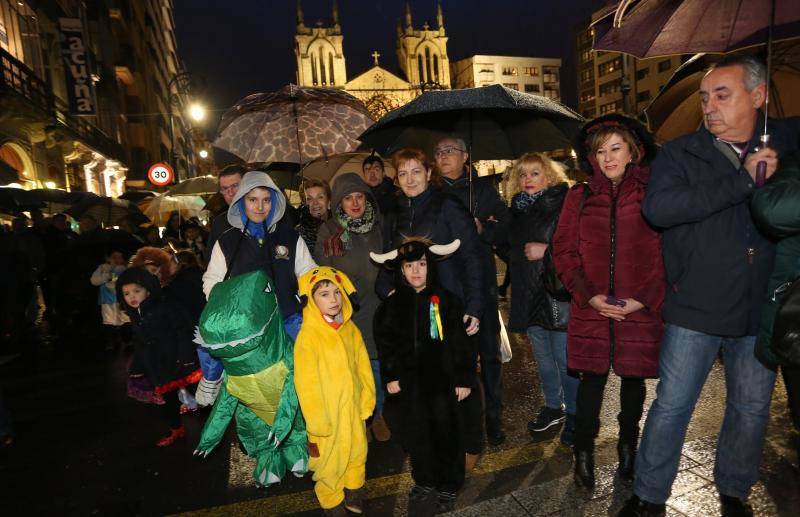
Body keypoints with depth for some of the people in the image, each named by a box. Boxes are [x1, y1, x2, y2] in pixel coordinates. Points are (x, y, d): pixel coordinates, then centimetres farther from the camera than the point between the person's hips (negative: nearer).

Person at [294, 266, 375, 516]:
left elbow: (363, 365, 4)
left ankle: (353, 491, 49)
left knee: (358, 451, 22)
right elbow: (306, 383, -16)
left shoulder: (350, 328, -4)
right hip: (329, 414, -5)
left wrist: (367, 400, 5)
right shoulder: (308, 336, -20)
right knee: (332, 461, 13)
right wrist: (317, 423, -12)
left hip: (354, 409, 5)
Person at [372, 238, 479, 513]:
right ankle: (424, 480, 39)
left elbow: (462, 343, -8)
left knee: (447, 433, 11)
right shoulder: (392, 305, 0)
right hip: (411, 383, 3)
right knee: (416, 433, 16)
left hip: (443, 381, -3)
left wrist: (464, 379, -8)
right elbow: (385, 344, 7)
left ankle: (448, 486, 32)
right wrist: (390, 376, 6)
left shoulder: (445, 300, -10)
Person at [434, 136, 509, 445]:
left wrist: (481, 228, -12)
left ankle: (493, 418, 21)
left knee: (489, 350, 5)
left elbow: (506, 229, 4)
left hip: (481, 279, 0)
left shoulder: (484, 188, 7)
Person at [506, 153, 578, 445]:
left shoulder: (565, 204, -6)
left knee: (565, 357, 0)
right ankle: (552, 407, 36)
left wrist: (547, 250, -17)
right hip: (528, 294, 6)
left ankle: (574, 415, 20)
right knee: (542, 356, 18)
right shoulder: (518, 208, 12)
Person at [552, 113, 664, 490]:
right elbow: (563, 251, 3)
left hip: (641, 310, 0)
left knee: (633, 378, 14)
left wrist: (644, 299, -11)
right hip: (591, 309, 0)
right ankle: (584, 453, 23)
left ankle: (627, 446, 38)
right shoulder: (579, 197, 5)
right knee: (591, 380, 5)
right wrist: (588, 295, -8)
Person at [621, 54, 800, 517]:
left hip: (763, 309, 3)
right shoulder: (681, 153, -5)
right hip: (696, 309, -3)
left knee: (751, 409, 17)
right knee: (672, 406, 5)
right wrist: (744, 180, -22)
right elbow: (657, 207, -22)